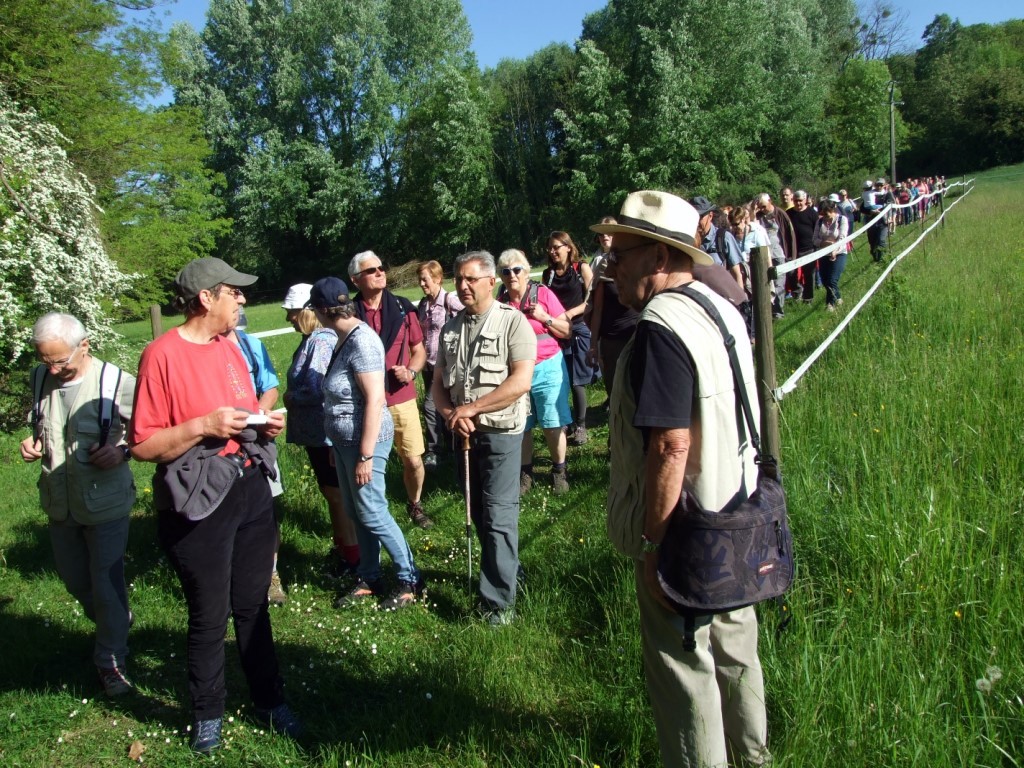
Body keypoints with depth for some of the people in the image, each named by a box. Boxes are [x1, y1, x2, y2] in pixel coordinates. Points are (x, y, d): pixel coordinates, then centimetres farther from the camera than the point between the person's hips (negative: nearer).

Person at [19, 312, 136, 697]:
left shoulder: (117, 383, -18)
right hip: (59, 502, 6)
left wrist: (123, 451, -26)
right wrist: (33, 442, -4)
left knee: (106, 585, 4)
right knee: (74, 581, 20)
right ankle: (114, 624, 47)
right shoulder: (39, 378, -1)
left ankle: (111, 660, 24)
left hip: (105, 503, -6)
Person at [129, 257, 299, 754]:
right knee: (209, 617, 8)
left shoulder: (230, 348, 10)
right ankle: (207, 715, 29)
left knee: (253, 605, 17)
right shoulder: (162, 355, -13)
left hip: (251, 489, 6)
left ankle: (270, 701, 32)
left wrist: (264, 425, 2)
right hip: (199, 502, -6)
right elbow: (143, 445, -14)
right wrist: (204, 425, -24)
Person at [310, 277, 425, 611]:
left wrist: (365, 455, -23)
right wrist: (337, 444, 18)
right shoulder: (345, 339, 6)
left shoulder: (361, 341, -21)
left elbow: (375, 400, -24)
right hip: (345, 440, 9)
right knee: (357, 513, 15)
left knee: (372, 514, 0)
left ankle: (410, 580, 14)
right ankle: (370, 579, 29)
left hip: (364, 440, -9)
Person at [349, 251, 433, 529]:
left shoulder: (402, 307, 2)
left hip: (402, 398, 2)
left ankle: (415, 505, 32)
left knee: (413, 460, 6)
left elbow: (419, 350, 10)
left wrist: (410, 371, -9)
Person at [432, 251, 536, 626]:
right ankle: (506, 572, 33)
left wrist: (471, 408, -17)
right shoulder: (451, 327, 10)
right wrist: (451, 415, -10)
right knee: (479, 514, 15)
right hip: (463, 434, 6)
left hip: (500, 431, -6)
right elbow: (439, 382, 11)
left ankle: (499, 600, 5)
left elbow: (521, 381, -18)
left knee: (499, 516, -4)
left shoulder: (512, 321, -9)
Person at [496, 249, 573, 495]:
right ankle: (525, 474, 23)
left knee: (552, 425, 0)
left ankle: (559, 471, 19)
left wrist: (544, 317, -15)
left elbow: (568, 330, -2)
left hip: (547, 368, -2)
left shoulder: (542, 294, -6)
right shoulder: (500, 302, 2)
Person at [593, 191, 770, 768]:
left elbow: (670, 445, -29)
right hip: (735, 520, 9)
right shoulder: (721, 308, 5)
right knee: (734, 645, 25)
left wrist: (653, 544, -22)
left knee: (684, 665, 8)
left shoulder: (660, 327, -23)